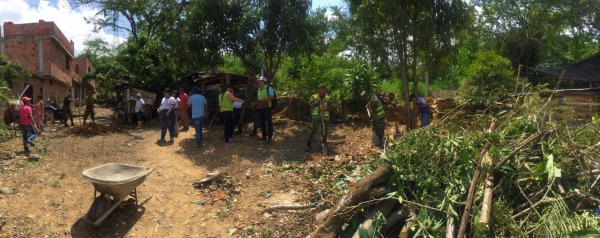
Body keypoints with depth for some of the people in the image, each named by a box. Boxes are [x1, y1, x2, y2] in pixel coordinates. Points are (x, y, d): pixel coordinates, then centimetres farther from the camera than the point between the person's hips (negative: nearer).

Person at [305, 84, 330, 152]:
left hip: (325, 117, 2)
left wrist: (326, 108, -14)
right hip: (316, 117, -2)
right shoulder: (314, 97, 3)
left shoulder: (327, 98, 7)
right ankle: (308, 145, 2)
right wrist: (317, 102, -20)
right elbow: (311, 105, -5)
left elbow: (329, 106, 8)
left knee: (325, 132, 8)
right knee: (312, 130, -4)